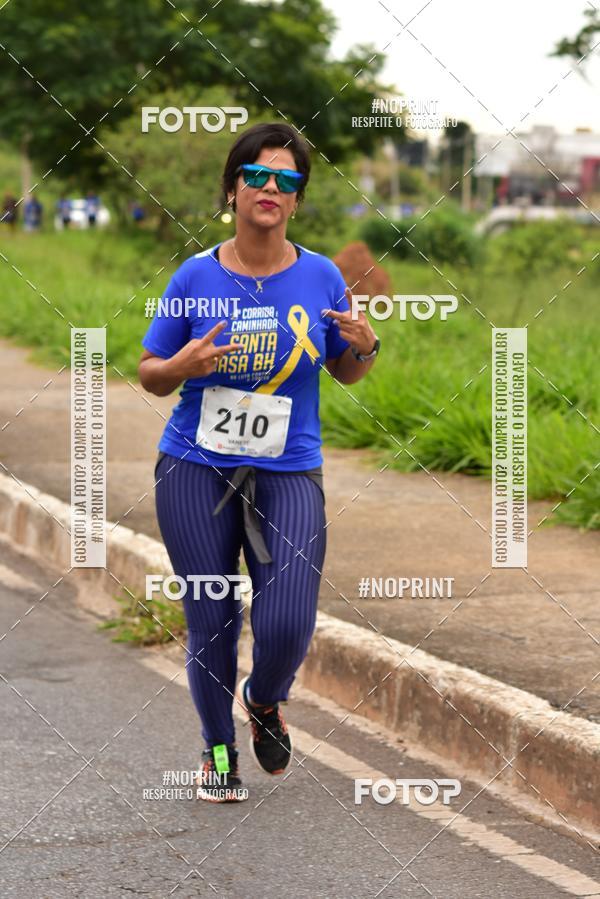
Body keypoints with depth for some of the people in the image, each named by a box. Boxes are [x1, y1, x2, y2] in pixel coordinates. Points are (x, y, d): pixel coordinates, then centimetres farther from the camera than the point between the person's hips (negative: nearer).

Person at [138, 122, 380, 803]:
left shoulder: (321, 277, 1)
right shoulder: (195, 277, -3)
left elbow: (346, 373, 14)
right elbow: (149, 374, 5)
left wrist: (365, 346, -8)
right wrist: (184, 365, -16)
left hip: (289, 473, 1)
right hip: (195, 470, 0)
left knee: (288, 626, -10)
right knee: (210, 624, 4)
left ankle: (263, 701, 25)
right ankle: (218, 748, 28)